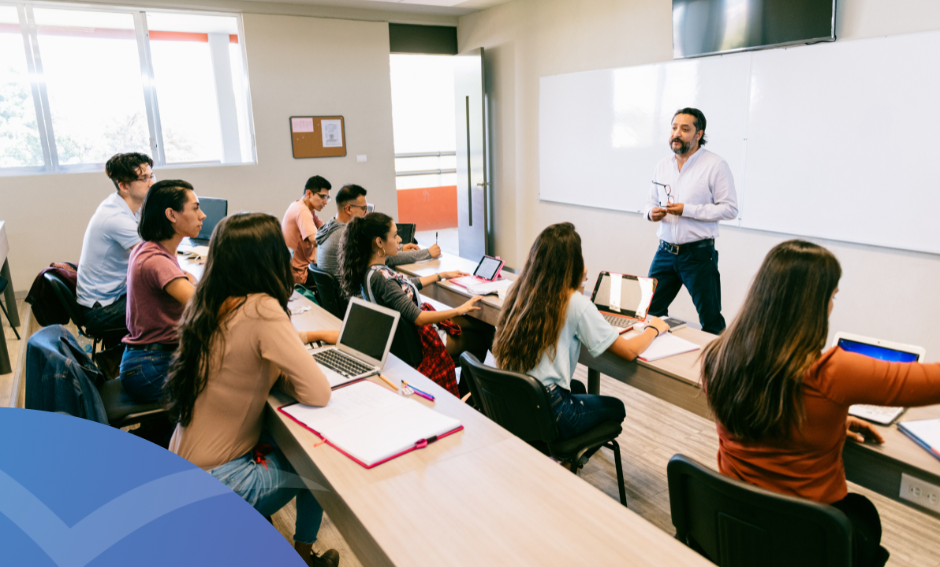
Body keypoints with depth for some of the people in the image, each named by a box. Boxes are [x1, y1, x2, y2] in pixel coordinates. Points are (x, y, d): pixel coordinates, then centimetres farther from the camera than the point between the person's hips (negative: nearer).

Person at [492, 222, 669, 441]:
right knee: (615, 407, 24)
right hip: (547, 414, -6)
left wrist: (576, 285, 20)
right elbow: (629, 351, -11)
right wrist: (653, 328, 8)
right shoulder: (576, 304, -17)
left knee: (577, 387, 36)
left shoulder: (520, 290, -1)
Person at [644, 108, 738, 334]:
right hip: (665, 252, 5)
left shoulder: (715, 165, -6)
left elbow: (730, 209, -11)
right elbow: (651, 201, 20)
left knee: (711, 320, 4)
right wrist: (651, 212, -5)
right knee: (650, 311, 8)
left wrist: (687, 210, -18)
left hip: (699, 254, -5)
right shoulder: (662, 165, 11)